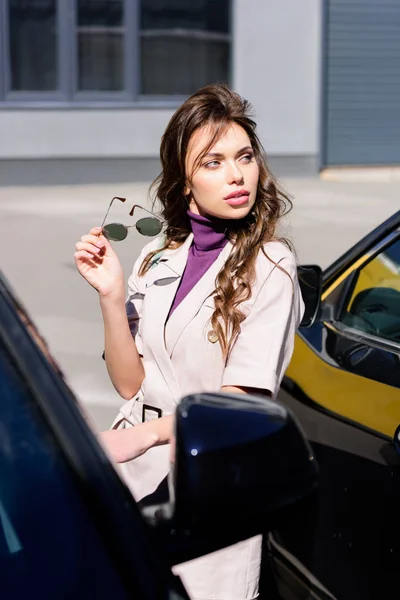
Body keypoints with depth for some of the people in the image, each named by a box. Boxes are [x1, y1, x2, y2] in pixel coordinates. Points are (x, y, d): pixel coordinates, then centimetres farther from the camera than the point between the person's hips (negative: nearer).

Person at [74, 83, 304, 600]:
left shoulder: (269, 266, -11)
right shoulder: (159, 256, 4)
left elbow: (241, 400, -16)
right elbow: (130, 382, 0)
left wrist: (145, 433, -28)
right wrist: (111, 295, -13)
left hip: (213, 477, -4)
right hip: (133, 476, 5)